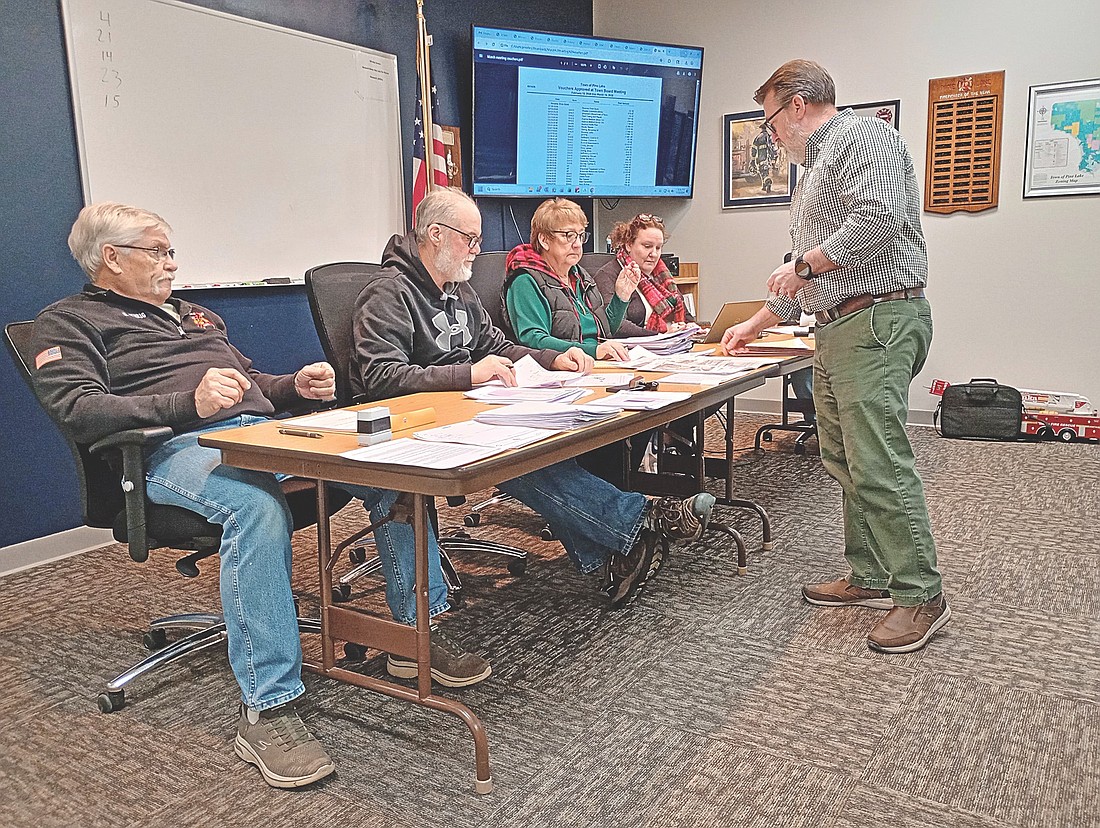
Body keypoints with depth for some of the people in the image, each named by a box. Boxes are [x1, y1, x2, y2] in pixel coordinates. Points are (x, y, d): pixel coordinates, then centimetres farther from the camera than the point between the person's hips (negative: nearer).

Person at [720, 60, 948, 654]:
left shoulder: (862, 138, -4)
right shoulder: (814, 168, 27)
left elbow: (879, 217, -22)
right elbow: (804, 271, 31)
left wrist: (807, 264, -11)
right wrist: (755, 325, 31)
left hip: (877, 321, -11)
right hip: (838, 329, 11)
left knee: (879, 463, -12)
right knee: (843, 461, 11)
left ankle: (921, 596, -3)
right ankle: (870, 577, 20)